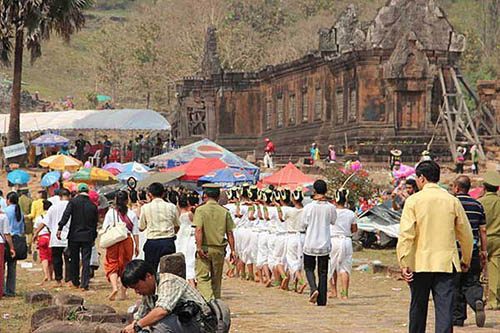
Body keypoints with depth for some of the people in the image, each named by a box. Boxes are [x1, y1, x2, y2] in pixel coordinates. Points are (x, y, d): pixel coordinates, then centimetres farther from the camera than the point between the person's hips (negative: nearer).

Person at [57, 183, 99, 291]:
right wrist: (93, 238, 18)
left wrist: (60, 228, -17)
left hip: (74, 236, -1)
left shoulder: (73, 202, -4)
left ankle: (76, 282, 20)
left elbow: (66, 215, -15)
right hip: (88, 236, 1)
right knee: (86, 260, 1)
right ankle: (85, 284, -8)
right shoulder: (93, 205, 5)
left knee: (74, 260, 12)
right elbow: (95, 223, 10)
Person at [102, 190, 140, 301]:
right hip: (127, 241, 1)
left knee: (112, 265, 3)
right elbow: (135, 232, 1)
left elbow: (104, 229, 1)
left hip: (113, 241, -1)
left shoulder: (110, 212, -2)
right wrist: (137, 246, 7)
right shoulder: (132, 214, -1)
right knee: (125, 266, 13)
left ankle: (114, 286, -21)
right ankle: (124, 292, 15)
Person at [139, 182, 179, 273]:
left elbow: (141, 228, 7)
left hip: (152, 242, -1)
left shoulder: (145, 208, -3)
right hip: (169, 243, 2)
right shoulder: (171, 207, 2)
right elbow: (177, 226, 13)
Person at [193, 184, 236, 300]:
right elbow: (229, 233, 3)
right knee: (216, 279, 15)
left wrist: (199, 247, -16)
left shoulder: (200, 210, -6)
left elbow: (198, 230, -17)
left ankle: (207, 300, -22)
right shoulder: (224, 212, 3)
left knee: (203, 278, -3)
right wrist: (232, 250, 8)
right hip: (219, 249, 3)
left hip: (204, 248, -3)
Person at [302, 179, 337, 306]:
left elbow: (305, 223, -2)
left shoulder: (308, 207, -11)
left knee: (309, 268, 17)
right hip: (324, 244, 1)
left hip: (310, 244, -1)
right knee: (323, 272, 9)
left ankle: (313, 288, -10)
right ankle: (322, 301, 7)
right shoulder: (331, 207, -6)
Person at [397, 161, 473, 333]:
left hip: (420, 263, -1)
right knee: (445, 307, -3)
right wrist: (466, 259, 25)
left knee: (418, 307, 13)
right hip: (446, 263, 1)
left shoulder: (413, 201, -4)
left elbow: (406, 234, -12)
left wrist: (404, 263, -14)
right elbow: (466, 234, 11)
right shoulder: (452, 201, 4)